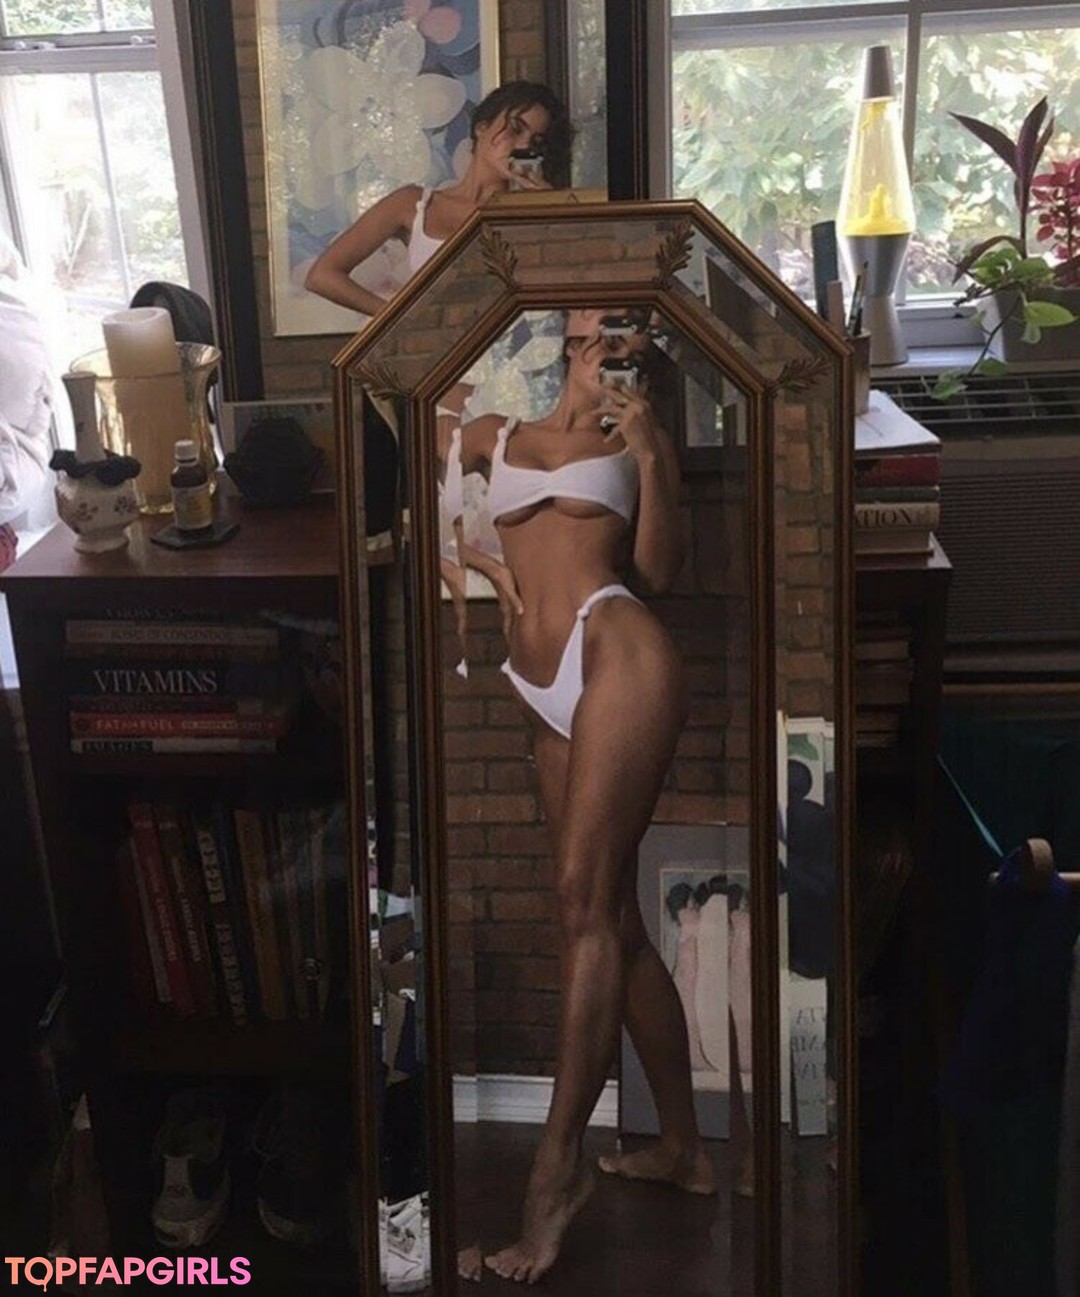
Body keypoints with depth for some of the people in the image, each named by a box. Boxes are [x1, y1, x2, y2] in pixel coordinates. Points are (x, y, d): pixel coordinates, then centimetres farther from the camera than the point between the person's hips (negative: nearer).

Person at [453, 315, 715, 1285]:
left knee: (587, 903, -14)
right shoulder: (491, 436, 21)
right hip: (549, 692, 5)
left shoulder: (640, 439, 14)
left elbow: (660, 572, 6)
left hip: (620, 652, -4)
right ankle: (683, 1146, 18)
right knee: (613, 919, 7)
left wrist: (648, 459, -3)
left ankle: (556, 1169, -13)